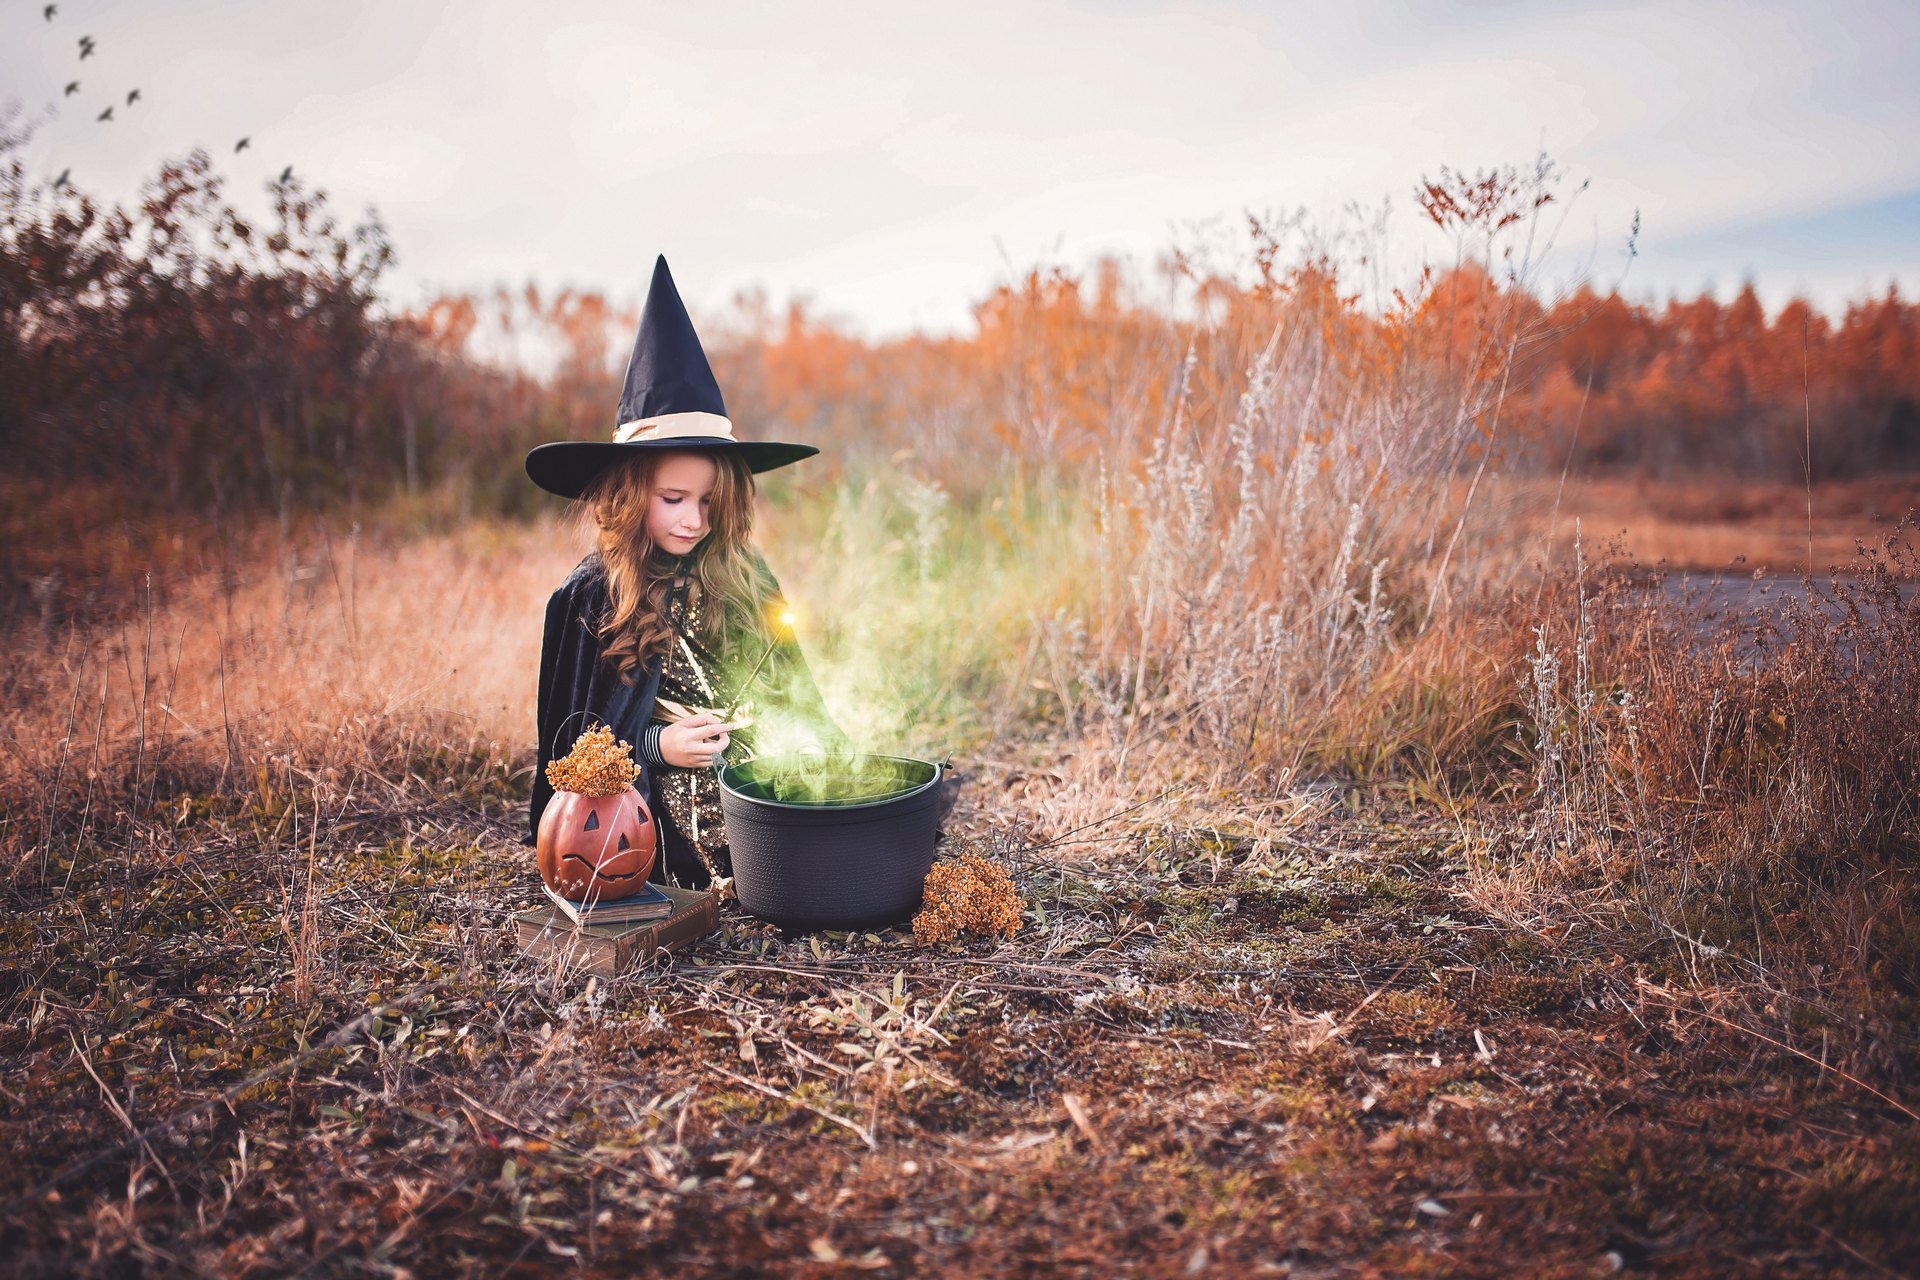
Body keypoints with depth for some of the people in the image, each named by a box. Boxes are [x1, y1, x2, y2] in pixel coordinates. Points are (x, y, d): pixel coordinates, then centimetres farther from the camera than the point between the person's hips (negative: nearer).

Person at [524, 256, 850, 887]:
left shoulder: (743, 578, 9)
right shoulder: (590, 599, 0)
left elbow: (789, 687, 16)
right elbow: (571, 738, 4)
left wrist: (822, 748, -1)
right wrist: (655, 745, -13)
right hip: (661, 819, -4)